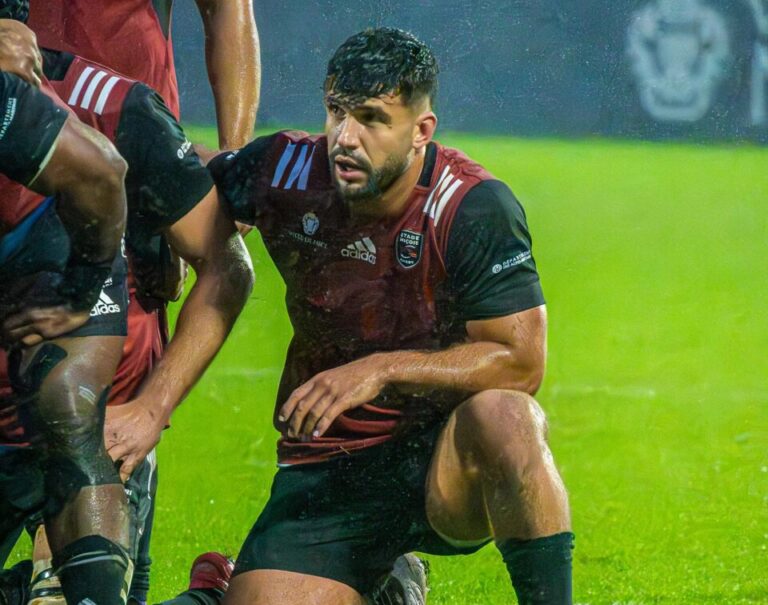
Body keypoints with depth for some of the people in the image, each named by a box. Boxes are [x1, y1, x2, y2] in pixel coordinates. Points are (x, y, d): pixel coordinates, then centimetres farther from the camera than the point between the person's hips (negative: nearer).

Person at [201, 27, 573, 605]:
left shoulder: (474, 208, -17)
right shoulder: (285, 172, -5)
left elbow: (522, 363, -18)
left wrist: (382, 371, -24)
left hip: (448, 456, -4)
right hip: (327, 466, 4)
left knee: (501, 416, -38)